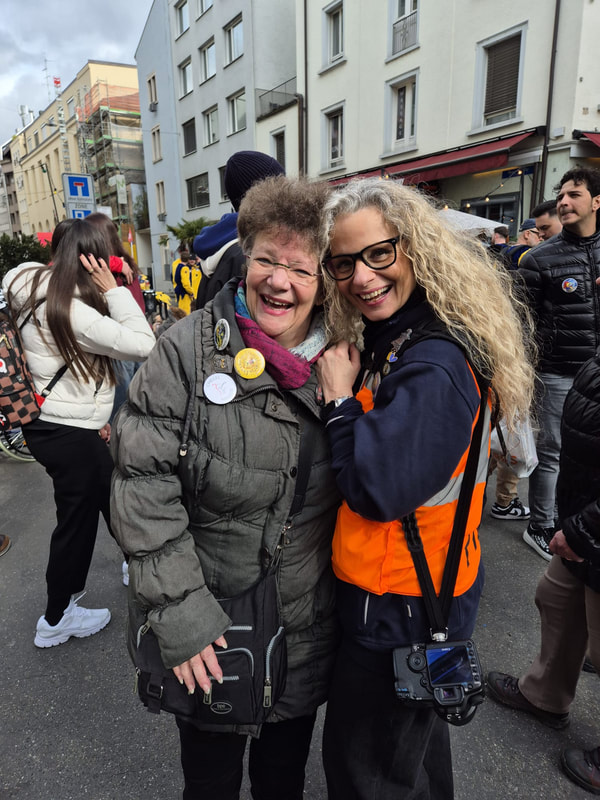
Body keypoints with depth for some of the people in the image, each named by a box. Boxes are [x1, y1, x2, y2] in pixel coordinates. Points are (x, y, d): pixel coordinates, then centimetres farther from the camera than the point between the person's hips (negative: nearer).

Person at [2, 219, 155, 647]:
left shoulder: (40, 293, 4)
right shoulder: (71, 311, -25)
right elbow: (144, 344, -25)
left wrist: (111, 293, 1)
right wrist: (114, 291, -19)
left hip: (53, 423, 9)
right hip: (70, 433, -9)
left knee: (111, 498, 23)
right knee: (77, 519, 8)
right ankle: (57, 620, 28)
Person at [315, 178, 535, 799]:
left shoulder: (436, 365, -27)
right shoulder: (391, 341, 4)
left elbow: (379, 489, -31)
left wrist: (339, 398, -21)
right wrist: (344, 393, -7)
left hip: (399, 607, -9)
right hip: (412, 591, 9)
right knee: (414, 737, 32)